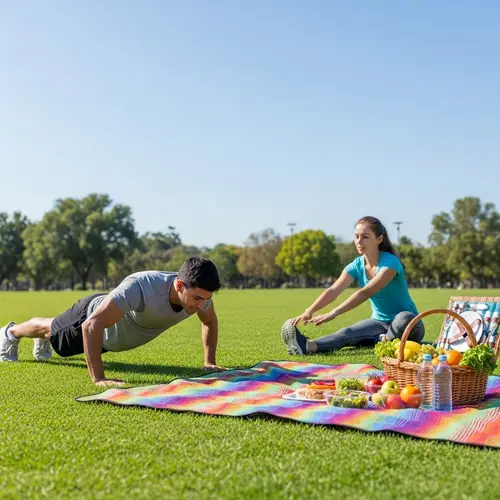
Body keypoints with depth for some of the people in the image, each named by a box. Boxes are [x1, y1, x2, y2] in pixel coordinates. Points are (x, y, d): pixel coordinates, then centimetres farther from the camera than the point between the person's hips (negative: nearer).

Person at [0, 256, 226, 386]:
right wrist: (98, 378, -52)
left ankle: (42, 343, 70)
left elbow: (210, 322, -6)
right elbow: (92, 325, -50)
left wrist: (209, 362, -14)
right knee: (51, 330, 28)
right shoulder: (141, 287, -52)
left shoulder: (198, 292, -31)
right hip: (93, 315, -6)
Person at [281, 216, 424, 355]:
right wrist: (309, 311, -36)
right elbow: (333, 291, -18)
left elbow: (365, 293, -33)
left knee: (404, 319, -40)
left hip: (408, 326, -4)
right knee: (349, 333, -27)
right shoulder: (356, 266, -3)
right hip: (380, 322, 4)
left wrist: (334, 313, -43)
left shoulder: (390, 262, -21)